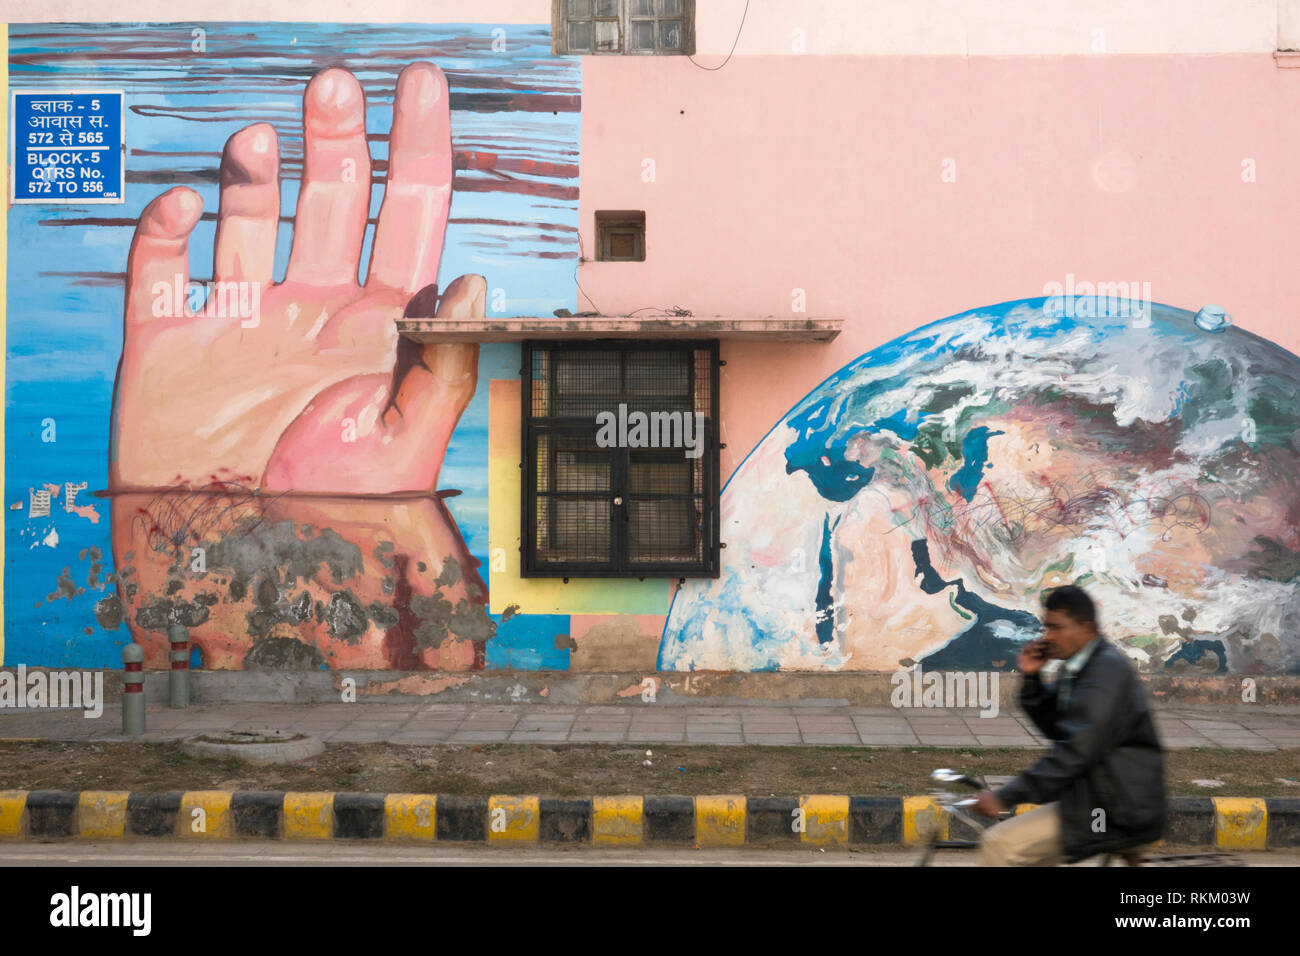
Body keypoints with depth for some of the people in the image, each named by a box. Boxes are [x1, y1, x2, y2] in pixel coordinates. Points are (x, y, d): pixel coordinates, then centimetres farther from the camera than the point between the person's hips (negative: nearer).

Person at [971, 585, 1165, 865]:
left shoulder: (1107, 668, -18)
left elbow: (1077, 750, -26)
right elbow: (1053, 726, 18)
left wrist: (1007, 796, -27)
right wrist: (1031, 678, 2)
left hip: (1119, 810, -10)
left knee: (999, 845, -17)